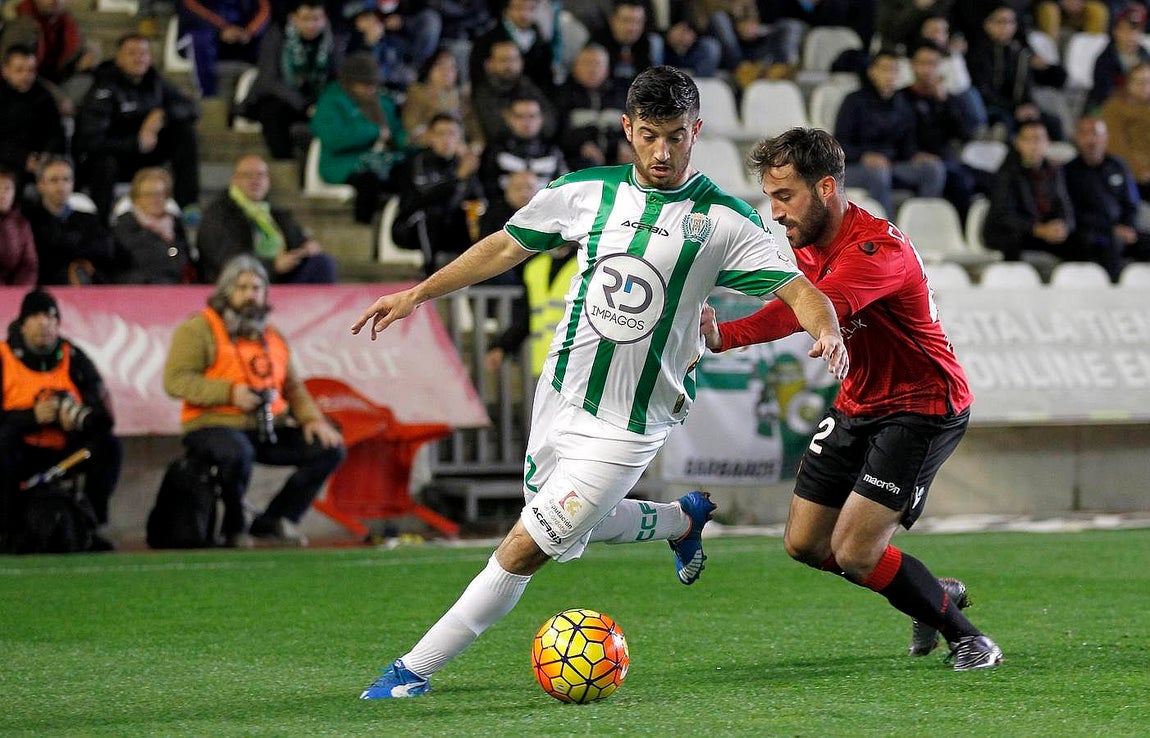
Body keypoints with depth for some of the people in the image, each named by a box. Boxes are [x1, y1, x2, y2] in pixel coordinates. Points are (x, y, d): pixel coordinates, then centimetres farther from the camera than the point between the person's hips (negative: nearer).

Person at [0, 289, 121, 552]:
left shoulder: (74, 358, 4)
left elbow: (105, 417, -3)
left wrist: (79, 417, -25)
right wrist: (32, 416, -27)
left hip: (64, 453, 3)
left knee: (109, 446, -20)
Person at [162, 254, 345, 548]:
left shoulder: (271, 336, 20)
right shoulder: (198, 330, -1)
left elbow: (293, 388, 23)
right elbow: (175, 380, -12)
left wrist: (312, 419, 2)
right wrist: (230, 393, -21)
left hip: (269, 430, 7)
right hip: (214, 426, -7)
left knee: (330, 449, -7)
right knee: (239, 452, -41)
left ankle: (274, 520, 0)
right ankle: (234, 529, -13)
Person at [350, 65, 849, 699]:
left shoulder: (722, 220, -10)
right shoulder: (586, 192, 0)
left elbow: (797, 290, -13)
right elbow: (506, 246, 13)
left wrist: (826, 330, -35)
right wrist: (418, 294, 14)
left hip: (627, 427, -5)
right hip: (559, 397, 5)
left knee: (525, 548, -7)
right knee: (579, 530, 22)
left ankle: (415, 669, 3)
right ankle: (684, 519, 49)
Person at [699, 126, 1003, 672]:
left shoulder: (878, 249, -29)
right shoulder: (808, 245, -1)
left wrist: (725, 336, -59)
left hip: (922, 408, -9)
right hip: (859, 405, 9)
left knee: (854, 554, -16)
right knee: (804, 544, 9)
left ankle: (966, 636, 5)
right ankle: (937, 594, 29)